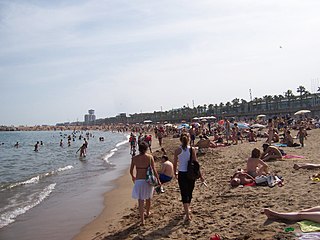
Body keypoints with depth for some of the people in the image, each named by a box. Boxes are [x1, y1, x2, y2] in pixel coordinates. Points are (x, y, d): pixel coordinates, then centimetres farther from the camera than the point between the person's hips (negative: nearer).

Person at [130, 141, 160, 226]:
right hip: (148, 180, 1)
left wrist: (133, 177, 25)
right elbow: (154, 170, -7)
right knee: (148, 198, 24)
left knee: (140, 201, 5)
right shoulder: (150, 157, -8)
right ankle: (147, 213, 46)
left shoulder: (134, 158, -6)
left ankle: (142, 220, 3)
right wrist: (158, 180, 4)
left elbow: (131, 171, 4)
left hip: (138, 181, -1)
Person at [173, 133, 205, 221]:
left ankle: (187, 214, -7)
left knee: (184, 193, 2)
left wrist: (175, 173, 18)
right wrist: (200, 175, 4)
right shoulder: (192, 150, -5)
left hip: (182, 174, -2)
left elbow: (175, 163, 0)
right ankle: (187, 209, 40)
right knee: (189, 192, 20)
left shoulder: (177, 150, -7)